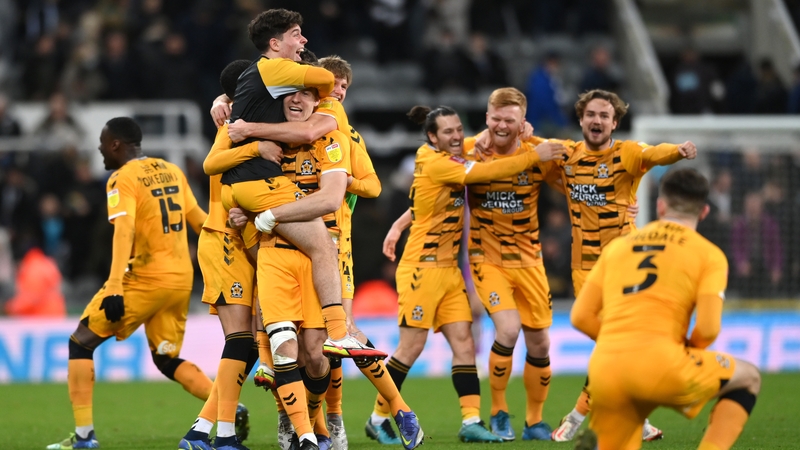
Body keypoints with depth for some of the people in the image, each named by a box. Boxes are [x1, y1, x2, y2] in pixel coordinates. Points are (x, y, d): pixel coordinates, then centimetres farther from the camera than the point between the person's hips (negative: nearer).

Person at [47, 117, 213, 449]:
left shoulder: (123, 179, -9)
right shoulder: (172, 171, 12)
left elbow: (123, 232, -21)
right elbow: (198, 219, 17)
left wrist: (114, 289, -28)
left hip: (145, 278, -7)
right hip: (182, 279, 7)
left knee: (81, 342, 3)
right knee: (167, 360, 18)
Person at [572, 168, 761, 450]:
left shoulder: (617, 246, 23)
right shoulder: (709, 255, 10)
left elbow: (581, 317, 17)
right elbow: (708, 328, -3)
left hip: (603, 368, 4)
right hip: (659, 365, -4)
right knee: (748, 378, 20)